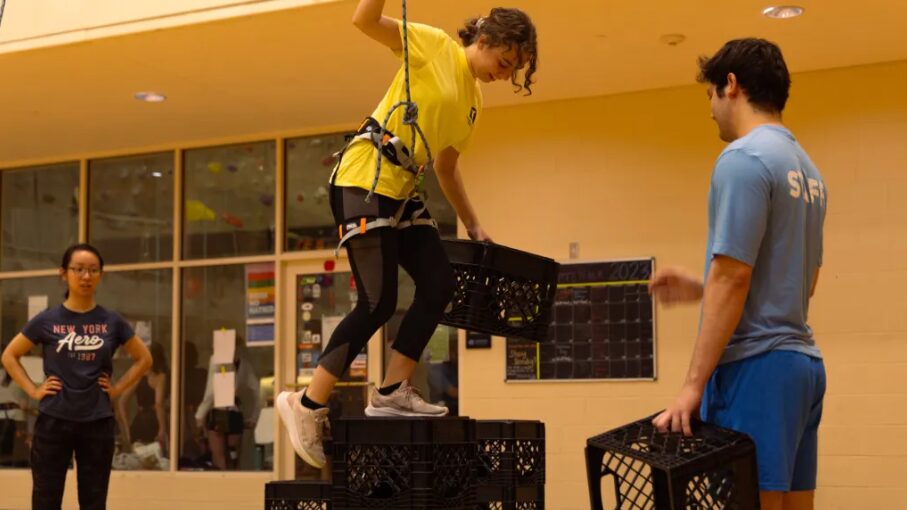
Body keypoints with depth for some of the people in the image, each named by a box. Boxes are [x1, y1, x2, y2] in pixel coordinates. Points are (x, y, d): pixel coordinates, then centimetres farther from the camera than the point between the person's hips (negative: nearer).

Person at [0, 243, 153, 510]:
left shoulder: (112, 321, 3)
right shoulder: (47, 320, -1)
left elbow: (143, 359, 13)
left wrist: (118, 388, 3)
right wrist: (33, 390, -1)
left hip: (97, 423, 1)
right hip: (54, 421, -1)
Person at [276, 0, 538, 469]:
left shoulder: (474, 102, 19)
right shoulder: (433, 45, -3)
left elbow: (446, 168, 26)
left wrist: (473, 226, 25)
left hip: (402, 191, 9)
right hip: (365, 179, -9)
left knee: (439, 283, 0)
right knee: (378, 302, -10)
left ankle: (392, 393, 7)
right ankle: (307, 404, 0)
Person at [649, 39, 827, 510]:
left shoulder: (744, 159, -11)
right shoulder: (806, 167, 17)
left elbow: (732, 279, -17)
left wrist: (694, 384, -16)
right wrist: (698, 289, 23)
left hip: (755, 365, -9)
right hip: (801, 362, 9)